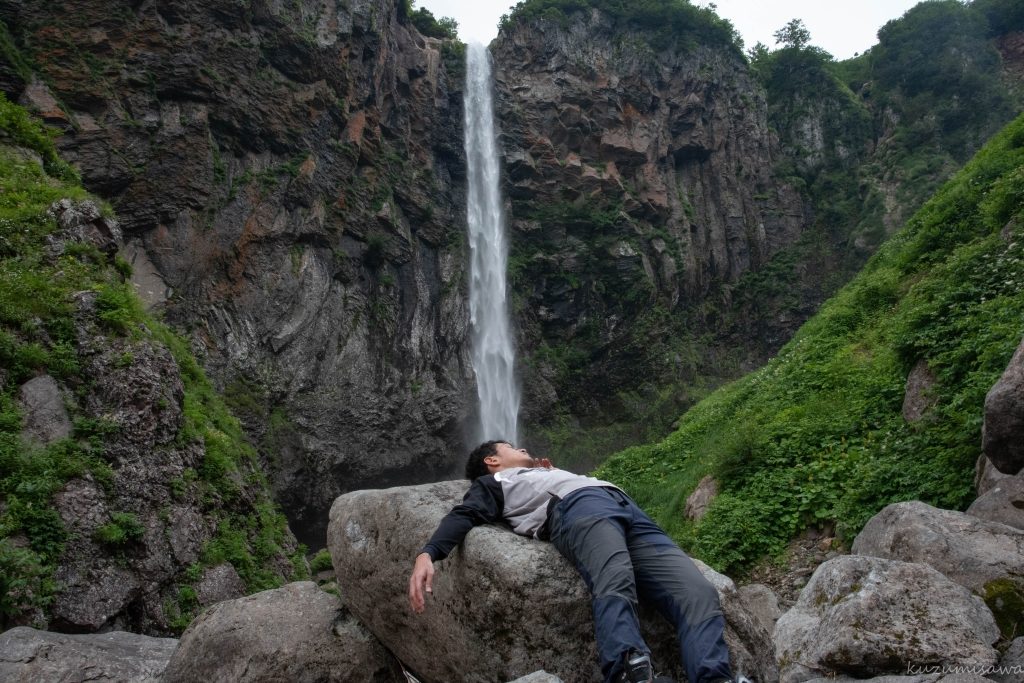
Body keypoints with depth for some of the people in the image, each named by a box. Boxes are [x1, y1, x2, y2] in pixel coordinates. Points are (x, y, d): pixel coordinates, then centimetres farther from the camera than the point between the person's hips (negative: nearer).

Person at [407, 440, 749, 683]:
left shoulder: (550, 472, 47)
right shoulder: (493, 483, 30)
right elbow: (464, 515, 9)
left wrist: (553, 475, 39)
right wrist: (427, 553, -9)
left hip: (626, 506, 6)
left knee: (698, 593, -23)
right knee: (615, 583, -40)